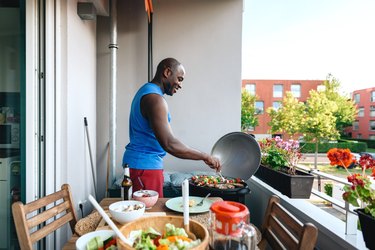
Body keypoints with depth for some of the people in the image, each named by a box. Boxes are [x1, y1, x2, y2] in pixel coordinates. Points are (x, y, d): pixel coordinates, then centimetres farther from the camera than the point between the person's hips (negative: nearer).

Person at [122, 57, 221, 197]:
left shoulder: (145, 91, 14)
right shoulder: (155, 98, -19)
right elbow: (169, 144, -28)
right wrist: (205, 157, -20)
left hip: (140, 163, 10)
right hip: (144, 166, -10)